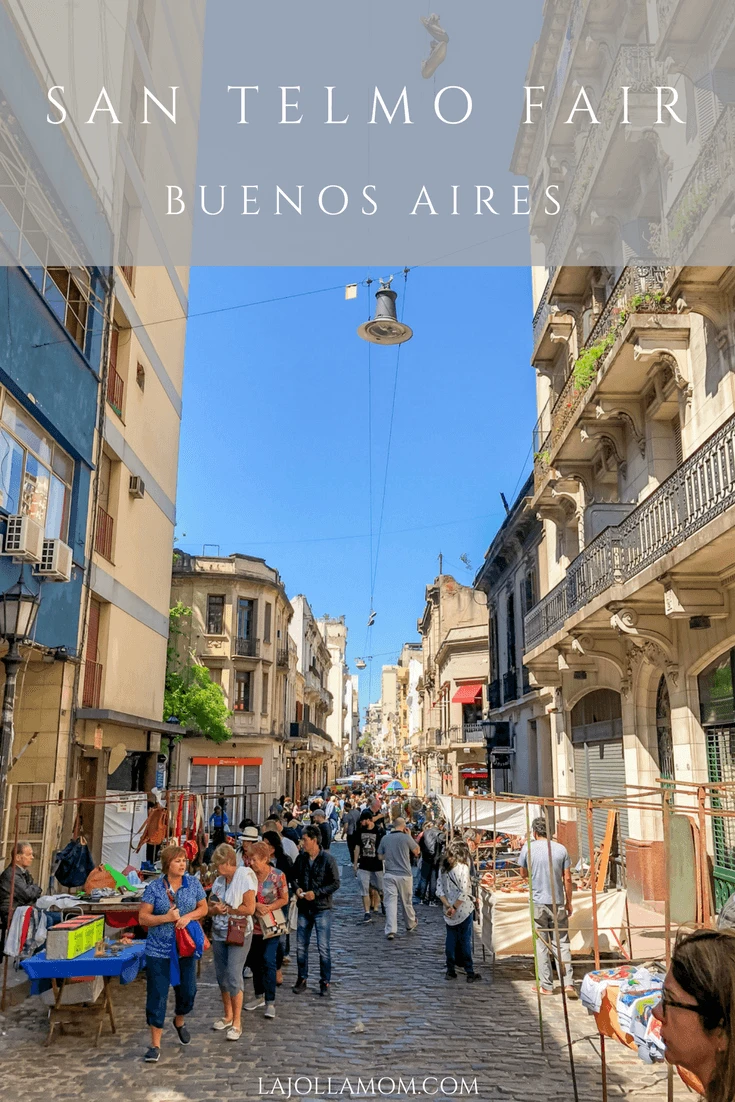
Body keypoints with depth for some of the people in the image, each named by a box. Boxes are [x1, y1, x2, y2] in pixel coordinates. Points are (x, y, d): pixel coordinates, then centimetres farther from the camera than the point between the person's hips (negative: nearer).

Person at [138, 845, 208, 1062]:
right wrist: (166, 918, -21)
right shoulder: (154, 887, -8)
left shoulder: (193, 884, 0)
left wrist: (189, 916, -11)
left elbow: (203, 908, 8)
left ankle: (179, 1020, 44)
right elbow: (143, 917, -7)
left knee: (187, 991, 12)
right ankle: (155, 1045, 12)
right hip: (159, 950, -3)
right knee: (157, 995, -1)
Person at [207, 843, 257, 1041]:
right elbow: (210, 908, 9)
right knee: (222, 976, 12)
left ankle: (237, 1023, 1)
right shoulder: (219, 881, 9)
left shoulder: (244, 877, -13)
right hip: (219, 933, 7)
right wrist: (215, 909, -13)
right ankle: (228, 1016, 28)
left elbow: (250, 908, -18)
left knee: (234, 976, -9)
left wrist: (226, 908, -13)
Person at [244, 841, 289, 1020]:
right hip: (252, 925, 4)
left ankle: (270, 1002, 0)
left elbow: (284, 899, -6)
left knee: (268, 961, -9)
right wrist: (257, 905, -21)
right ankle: (259, 996, 31)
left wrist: (268, 908, -20)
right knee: (254, 961, 13)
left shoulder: (277, 875, -12)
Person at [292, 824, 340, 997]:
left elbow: (335, 884, -10)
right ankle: (302, 979, 26)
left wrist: (316, 893, -17)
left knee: (323, 947, -1)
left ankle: (325, 982, 12)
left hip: (322, 908, -5)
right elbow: (294, 877, 17)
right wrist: (297, 888, -4)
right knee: (301, 946, 11)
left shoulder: (328, 859, -11)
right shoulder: (301, 858, 4)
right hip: (304, 908, 5)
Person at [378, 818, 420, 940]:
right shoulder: (406, 837, -8)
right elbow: (417, 851, 7)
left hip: (389, 874, 1)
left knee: (390, 902, -1)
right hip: (404, 874, -1)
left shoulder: (385, 838, 2)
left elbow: (380, 856, 9)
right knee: (406, 902, 15)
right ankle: (410, 925, 35)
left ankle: (390, 930, -10)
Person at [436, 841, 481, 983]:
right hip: (464, 910, -5)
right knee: (466, 940, 4)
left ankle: (450, 971, 17)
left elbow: (439, 890, -1)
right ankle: (470, 973, 11)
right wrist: (454, 907, -14)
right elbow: (464, 892, -22)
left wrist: (448, 906, -7)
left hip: (449, 911, 5)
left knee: (451, 939, 13)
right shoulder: (462, 868, -15)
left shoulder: (443, 869, 4)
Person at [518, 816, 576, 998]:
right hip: (558, 902, 2)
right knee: (562, 943, 8)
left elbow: (523, 874, 7)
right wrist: (569, 902, 10)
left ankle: (546, 986, 11)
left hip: (538, 902, -1)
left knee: (542, 944, 7)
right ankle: (568, 983, 0)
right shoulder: (561, 849, -2)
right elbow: (567, 879, 0)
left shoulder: (528, 848, -6)